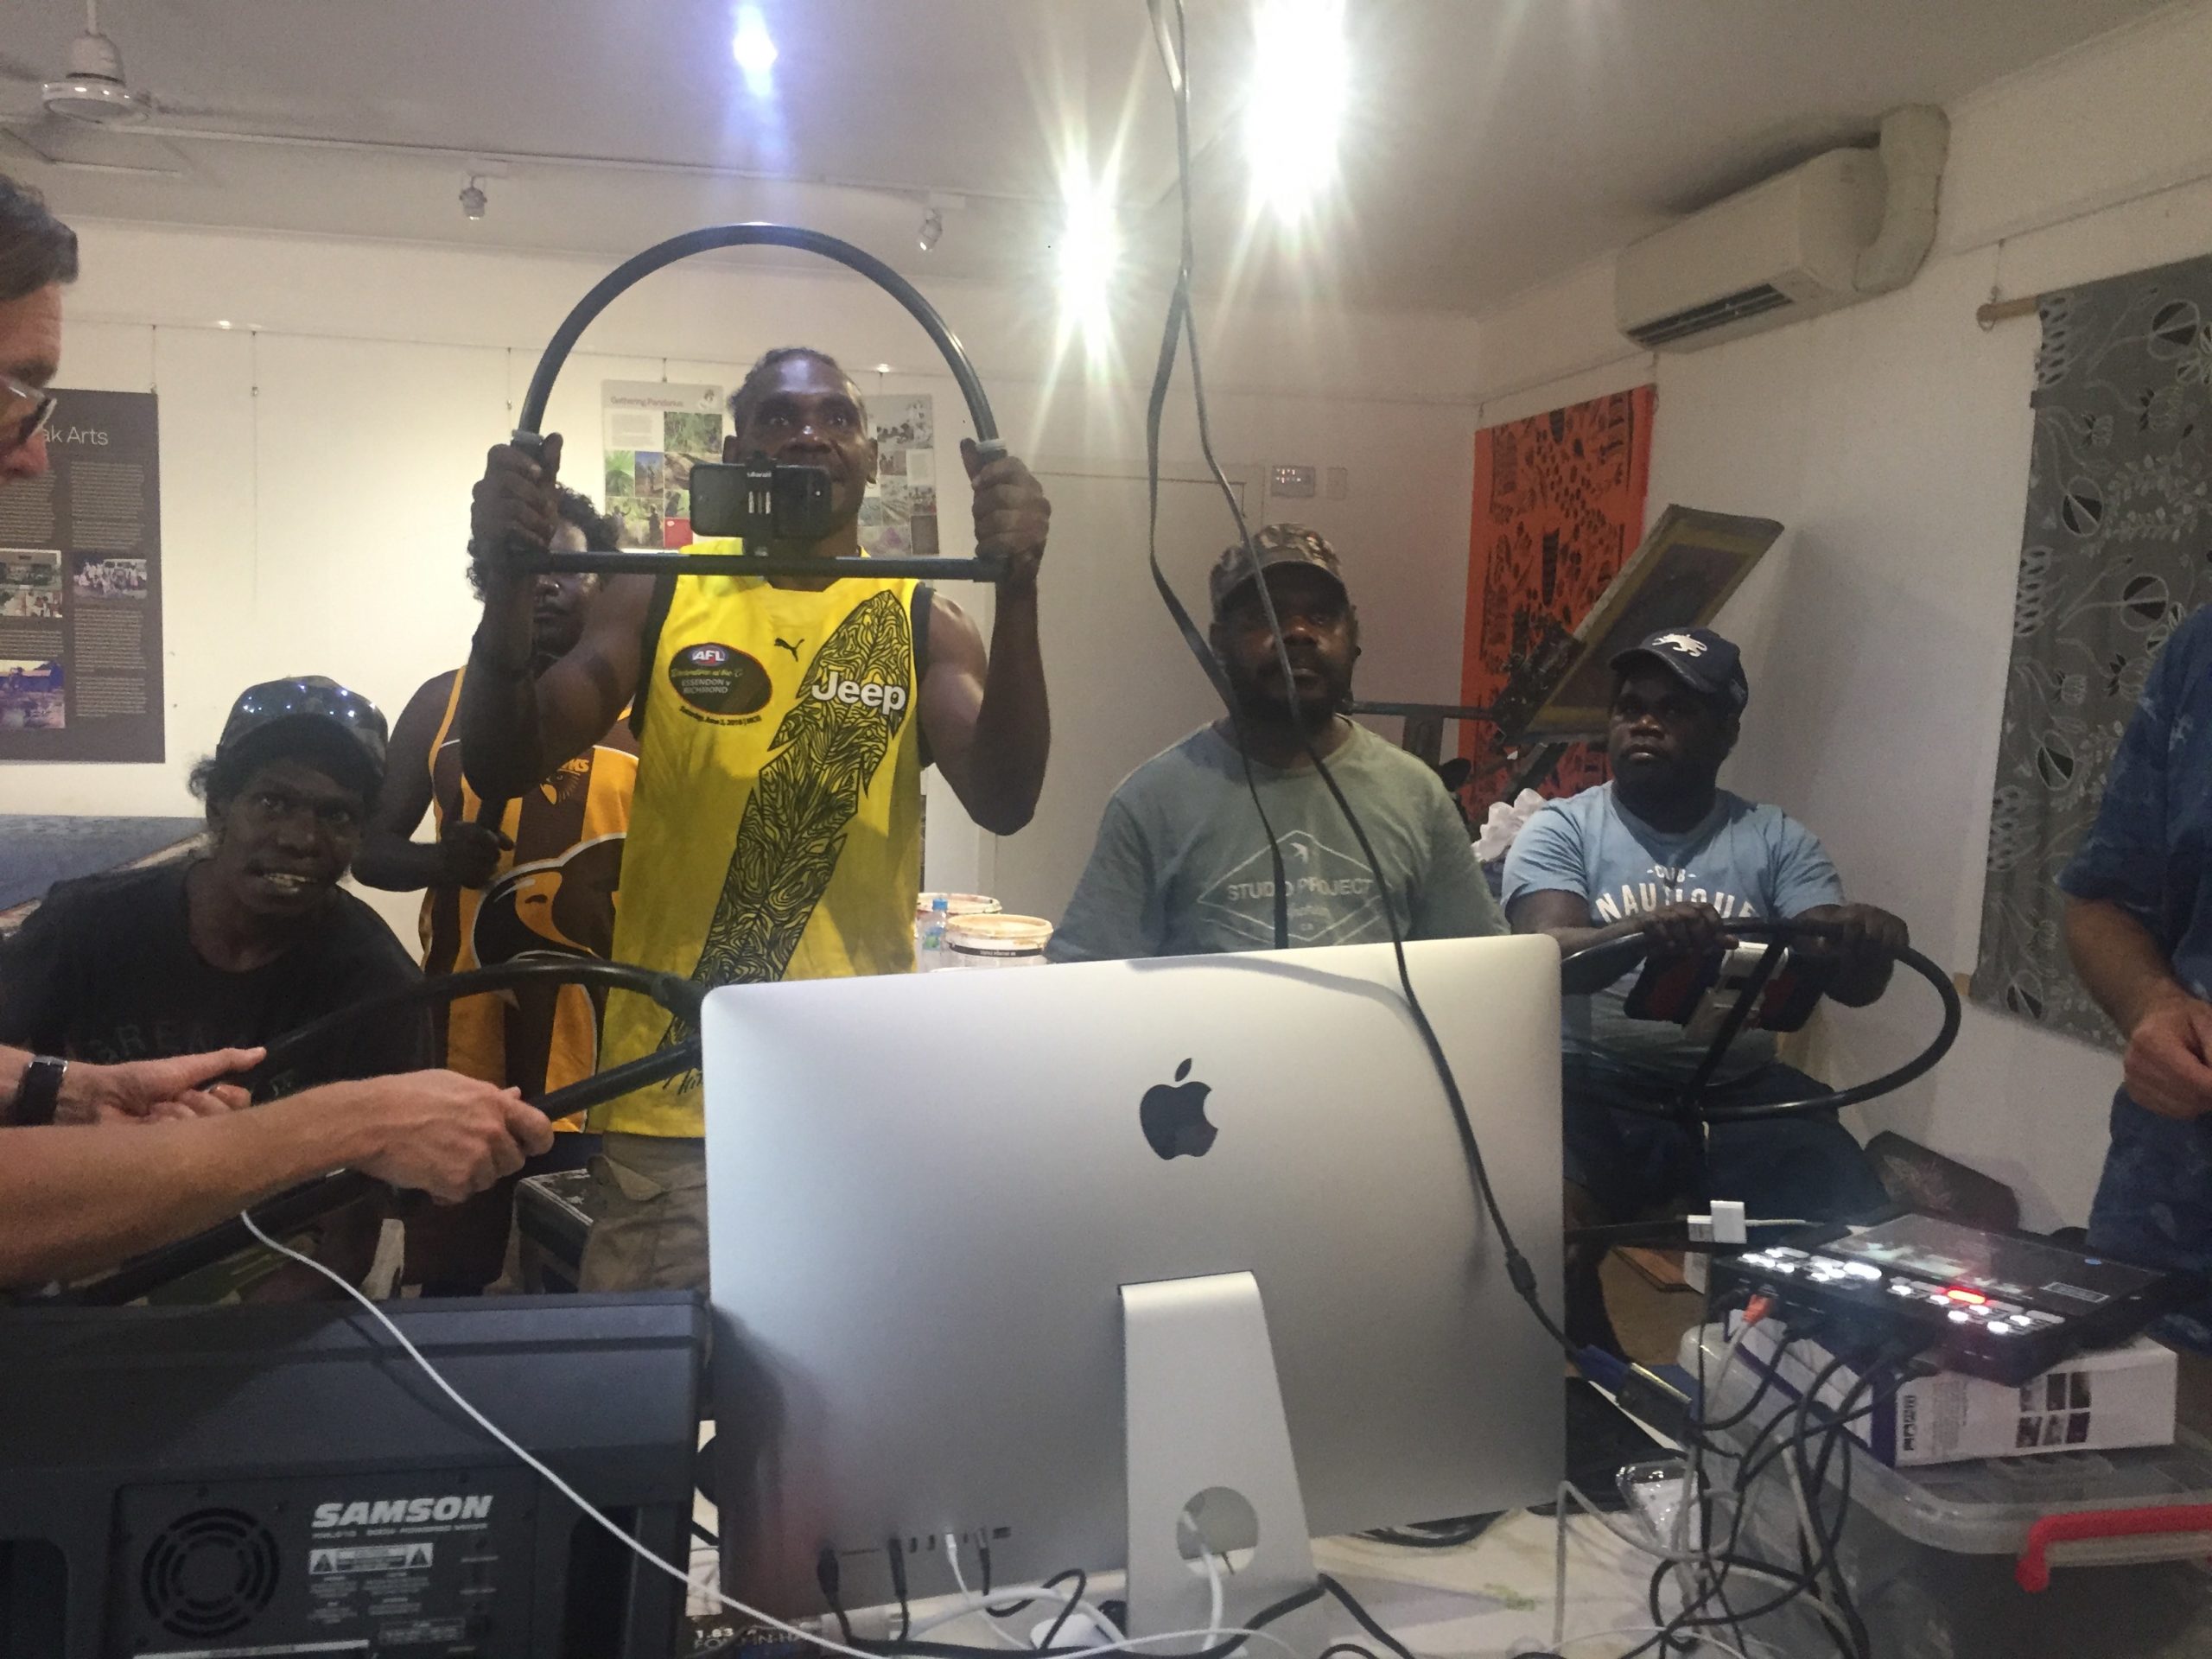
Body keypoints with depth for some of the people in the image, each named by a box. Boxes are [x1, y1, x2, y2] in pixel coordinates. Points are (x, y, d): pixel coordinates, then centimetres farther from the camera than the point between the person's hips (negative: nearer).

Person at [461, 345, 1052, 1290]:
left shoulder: (922, 624, 3)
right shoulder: (657, 599, 4)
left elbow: (1003, 803, -13)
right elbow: (501, 770, -4)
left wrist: (1016, 592, -25)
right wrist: (509, 583, -22)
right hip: (667, 1097, 0)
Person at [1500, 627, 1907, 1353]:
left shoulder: (1777, 839, 10)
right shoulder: (1560, 827, 2)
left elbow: (1848, 981, 0)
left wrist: (1869, 945, -25)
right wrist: (1640, 931, -37)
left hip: (1743, 1091, 3)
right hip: (1596, 1087, -3)